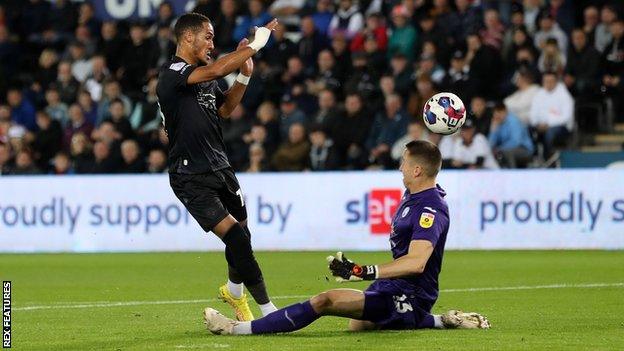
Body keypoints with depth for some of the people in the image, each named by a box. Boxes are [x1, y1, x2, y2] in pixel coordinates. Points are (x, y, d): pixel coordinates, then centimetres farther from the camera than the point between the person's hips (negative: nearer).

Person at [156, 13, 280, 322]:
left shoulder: (204, 78, 14)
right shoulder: (172, 74, -15)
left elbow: (224, 108, 29)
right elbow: (215, 70, -31)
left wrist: (244, 76, 15)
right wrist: (253, 46, -23)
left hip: (220, 168, 9)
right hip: (191, 177, -8)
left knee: (242, 234, 11)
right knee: (235, 236, -16)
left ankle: (234, 291, 39)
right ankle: (267, 309, -12)